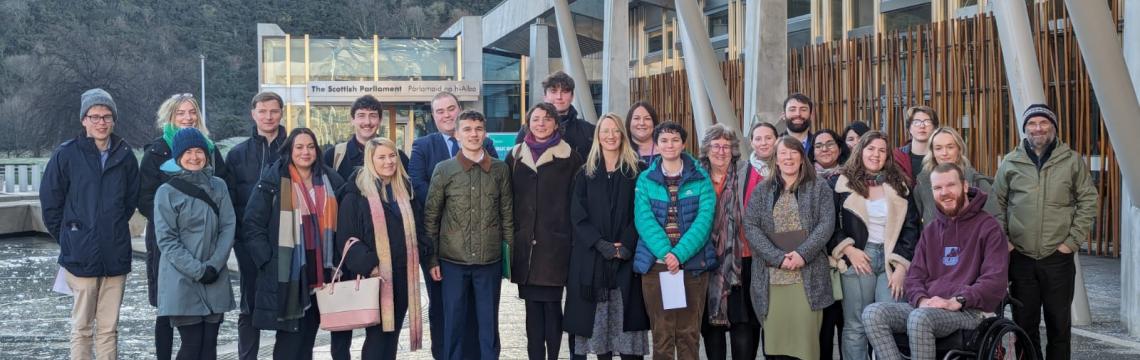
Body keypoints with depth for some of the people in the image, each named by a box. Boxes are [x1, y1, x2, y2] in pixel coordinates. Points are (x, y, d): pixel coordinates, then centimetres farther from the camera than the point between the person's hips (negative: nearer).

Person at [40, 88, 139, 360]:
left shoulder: (125, 156, 4)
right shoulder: (67, 154, -3)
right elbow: (49, 200, 3)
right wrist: (67, 238, 7)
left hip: (116, 254, 3)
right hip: (81, 256, -2)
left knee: (109, 328, 8)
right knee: (82, 327, 4)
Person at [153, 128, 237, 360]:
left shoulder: (218, 186, 7)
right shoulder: (167, 192, -3)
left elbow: (228, 227, 3)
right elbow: (167, 239, -7)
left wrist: (214, 264, -10)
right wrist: (197, 270, -14)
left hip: (215, 280, 3)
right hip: (182, 281, -3)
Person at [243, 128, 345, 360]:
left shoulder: (329, 181, 10)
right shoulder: (273, 181, -5)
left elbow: (337, 224, 17)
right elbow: (253, 225, -7)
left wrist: (335, 263, 8)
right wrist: (268, 261, -14)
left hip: (319, 270, 5)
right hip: (287, 272, -5)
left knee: (308, 334, 11)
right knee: (290, 336, -4)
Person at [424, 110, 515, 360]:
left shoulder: (500, 169, 3)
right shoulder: (444, 170, -1)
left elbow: (507, 214, 7)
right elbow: (430, 216, 2)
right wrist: (431, 259, -1)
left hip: (490, 261, 1)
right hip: (452, 261, -1)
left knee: (489, 323, 8)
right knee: (453, 323, 7)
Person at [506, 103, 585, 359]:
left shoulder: (569, 157, 2)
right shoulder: (515, 156, 11)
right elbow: (507, 198, 12)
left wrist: (573, 236, -4)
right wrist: (511, 235, 7)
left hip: (555, 242, -3)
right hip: (525, 243, 3)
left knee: (552, 304, -1)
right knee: (532, 306, 6)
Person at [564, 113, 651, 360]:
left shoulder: (637, 171, 6)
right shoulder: (586, 174, 10)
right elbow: (578, 216, 2)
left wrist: (626, 246, -13)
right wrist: (601, 244, -11)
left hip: (627, 258, -1)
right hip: (592, 258, 1)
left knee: (627, 316, -4)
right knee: (598, 320, 1)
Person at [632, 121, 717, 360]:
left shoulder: (700, 178, 5)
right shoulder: (646, 179, 8)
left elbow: (704, 219, -5)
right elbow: (643, 219, -4)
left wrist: (680, 253, -17)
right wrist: (665, 252, -19)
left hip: (693, 263, 0)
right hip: (656, 263, 0)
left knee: (689, 333, 3)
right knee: (661, 333, 2)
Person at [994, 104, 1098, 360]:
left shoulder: (1073, 161, 1)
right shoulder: (1010, 163, 4)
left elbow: (1088, 202, 2)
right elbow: (998, 204, 9)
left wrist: (1072, 241, -5)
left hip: (1059, 257, -1)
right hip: (1020, 257, 1)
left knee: (1059, 322, 7)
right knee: (1024, 322, 9)